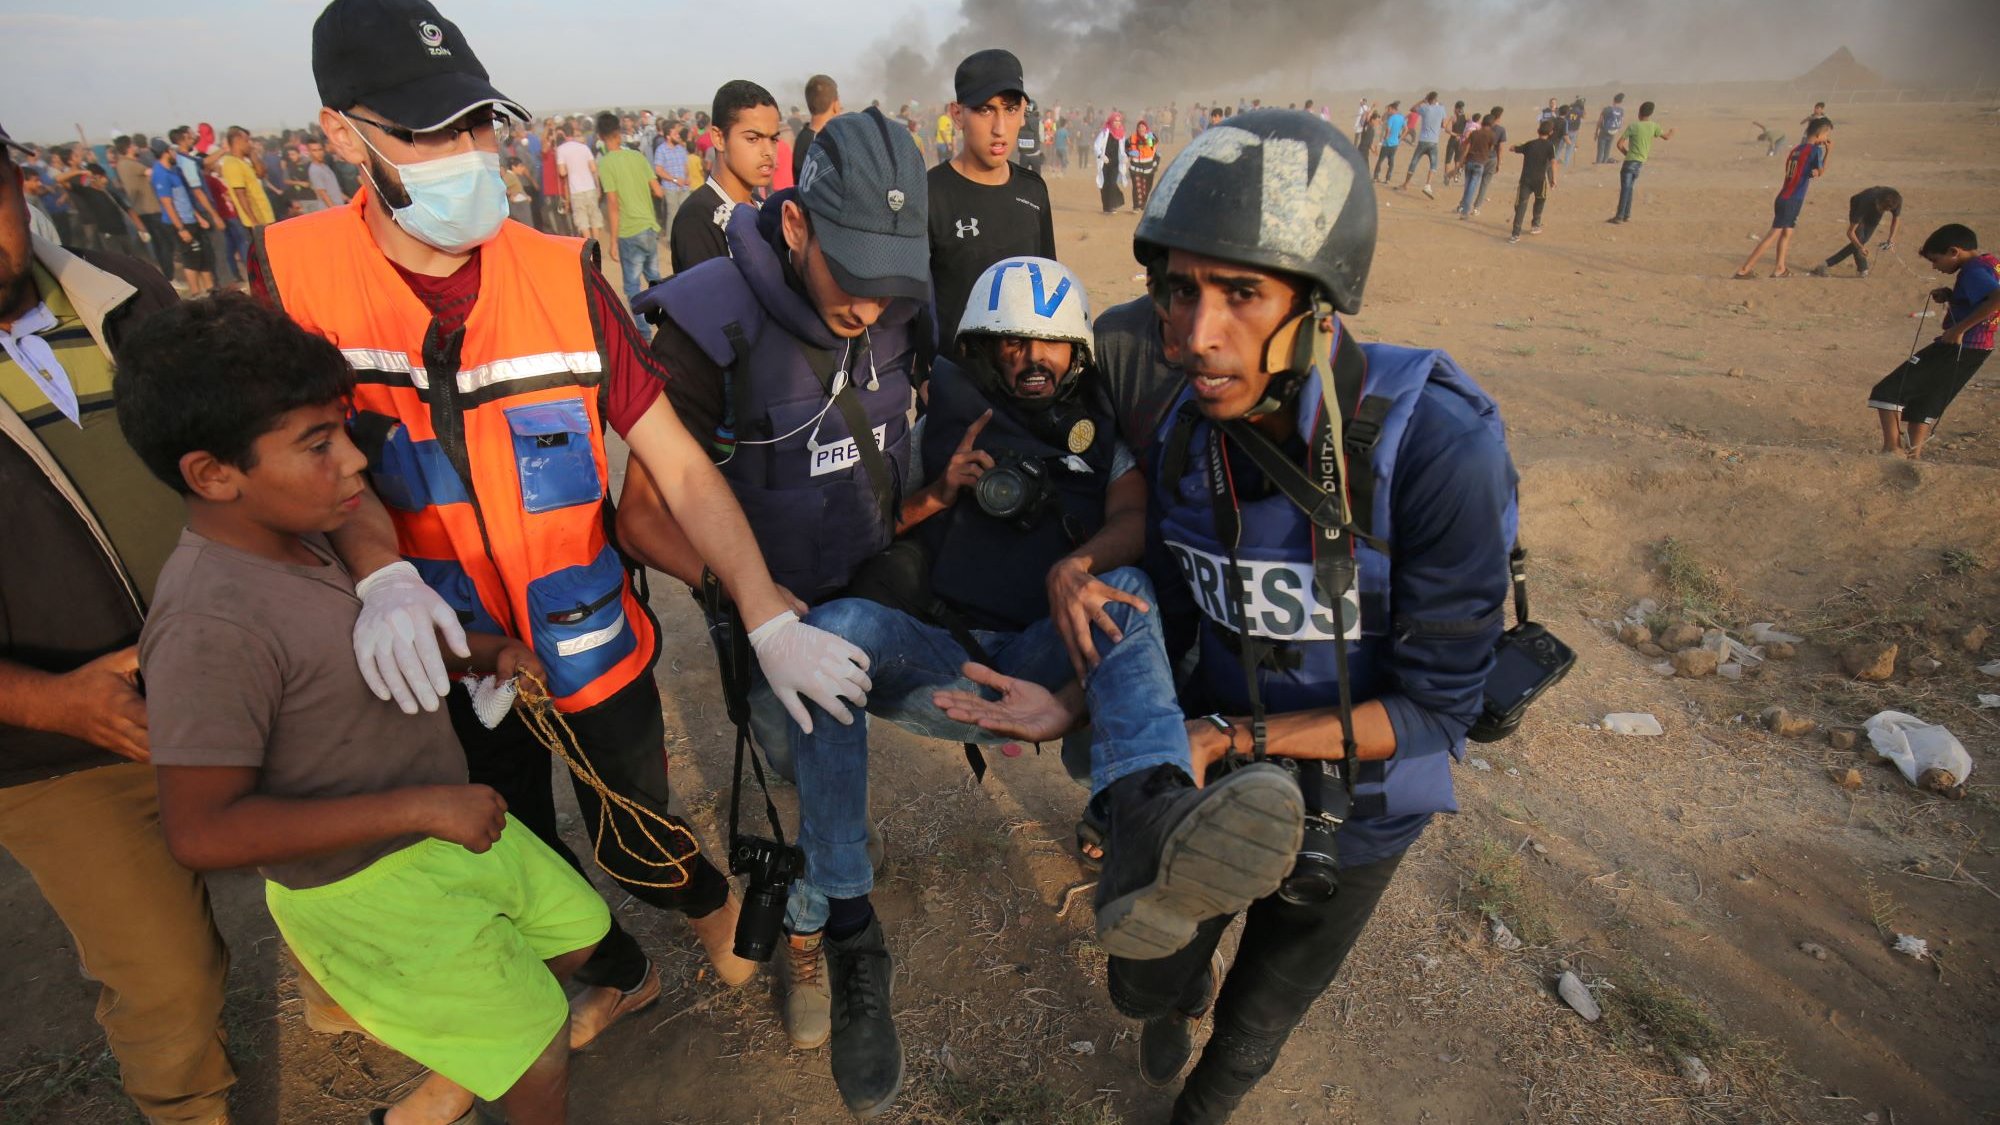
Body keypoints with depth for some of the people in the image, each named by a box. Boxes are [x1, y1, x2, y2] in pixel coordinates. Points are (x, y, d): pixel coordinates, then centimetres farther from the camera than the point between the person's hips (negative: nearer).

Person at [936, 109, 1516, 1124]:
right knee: (1143, 983, 25)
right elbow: (1172, 620, -3)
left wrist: (1227, 735, -30)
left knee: (1249, 1036, 24)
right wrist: (1078, 703, -16)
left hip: (1349, 805, -3)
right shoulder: (1185, 433, -16)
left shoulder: (1439, 443, -31)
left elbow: (1433, 706, -25)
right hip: (1202, 774, 3)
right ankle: (1185, 991, 63)